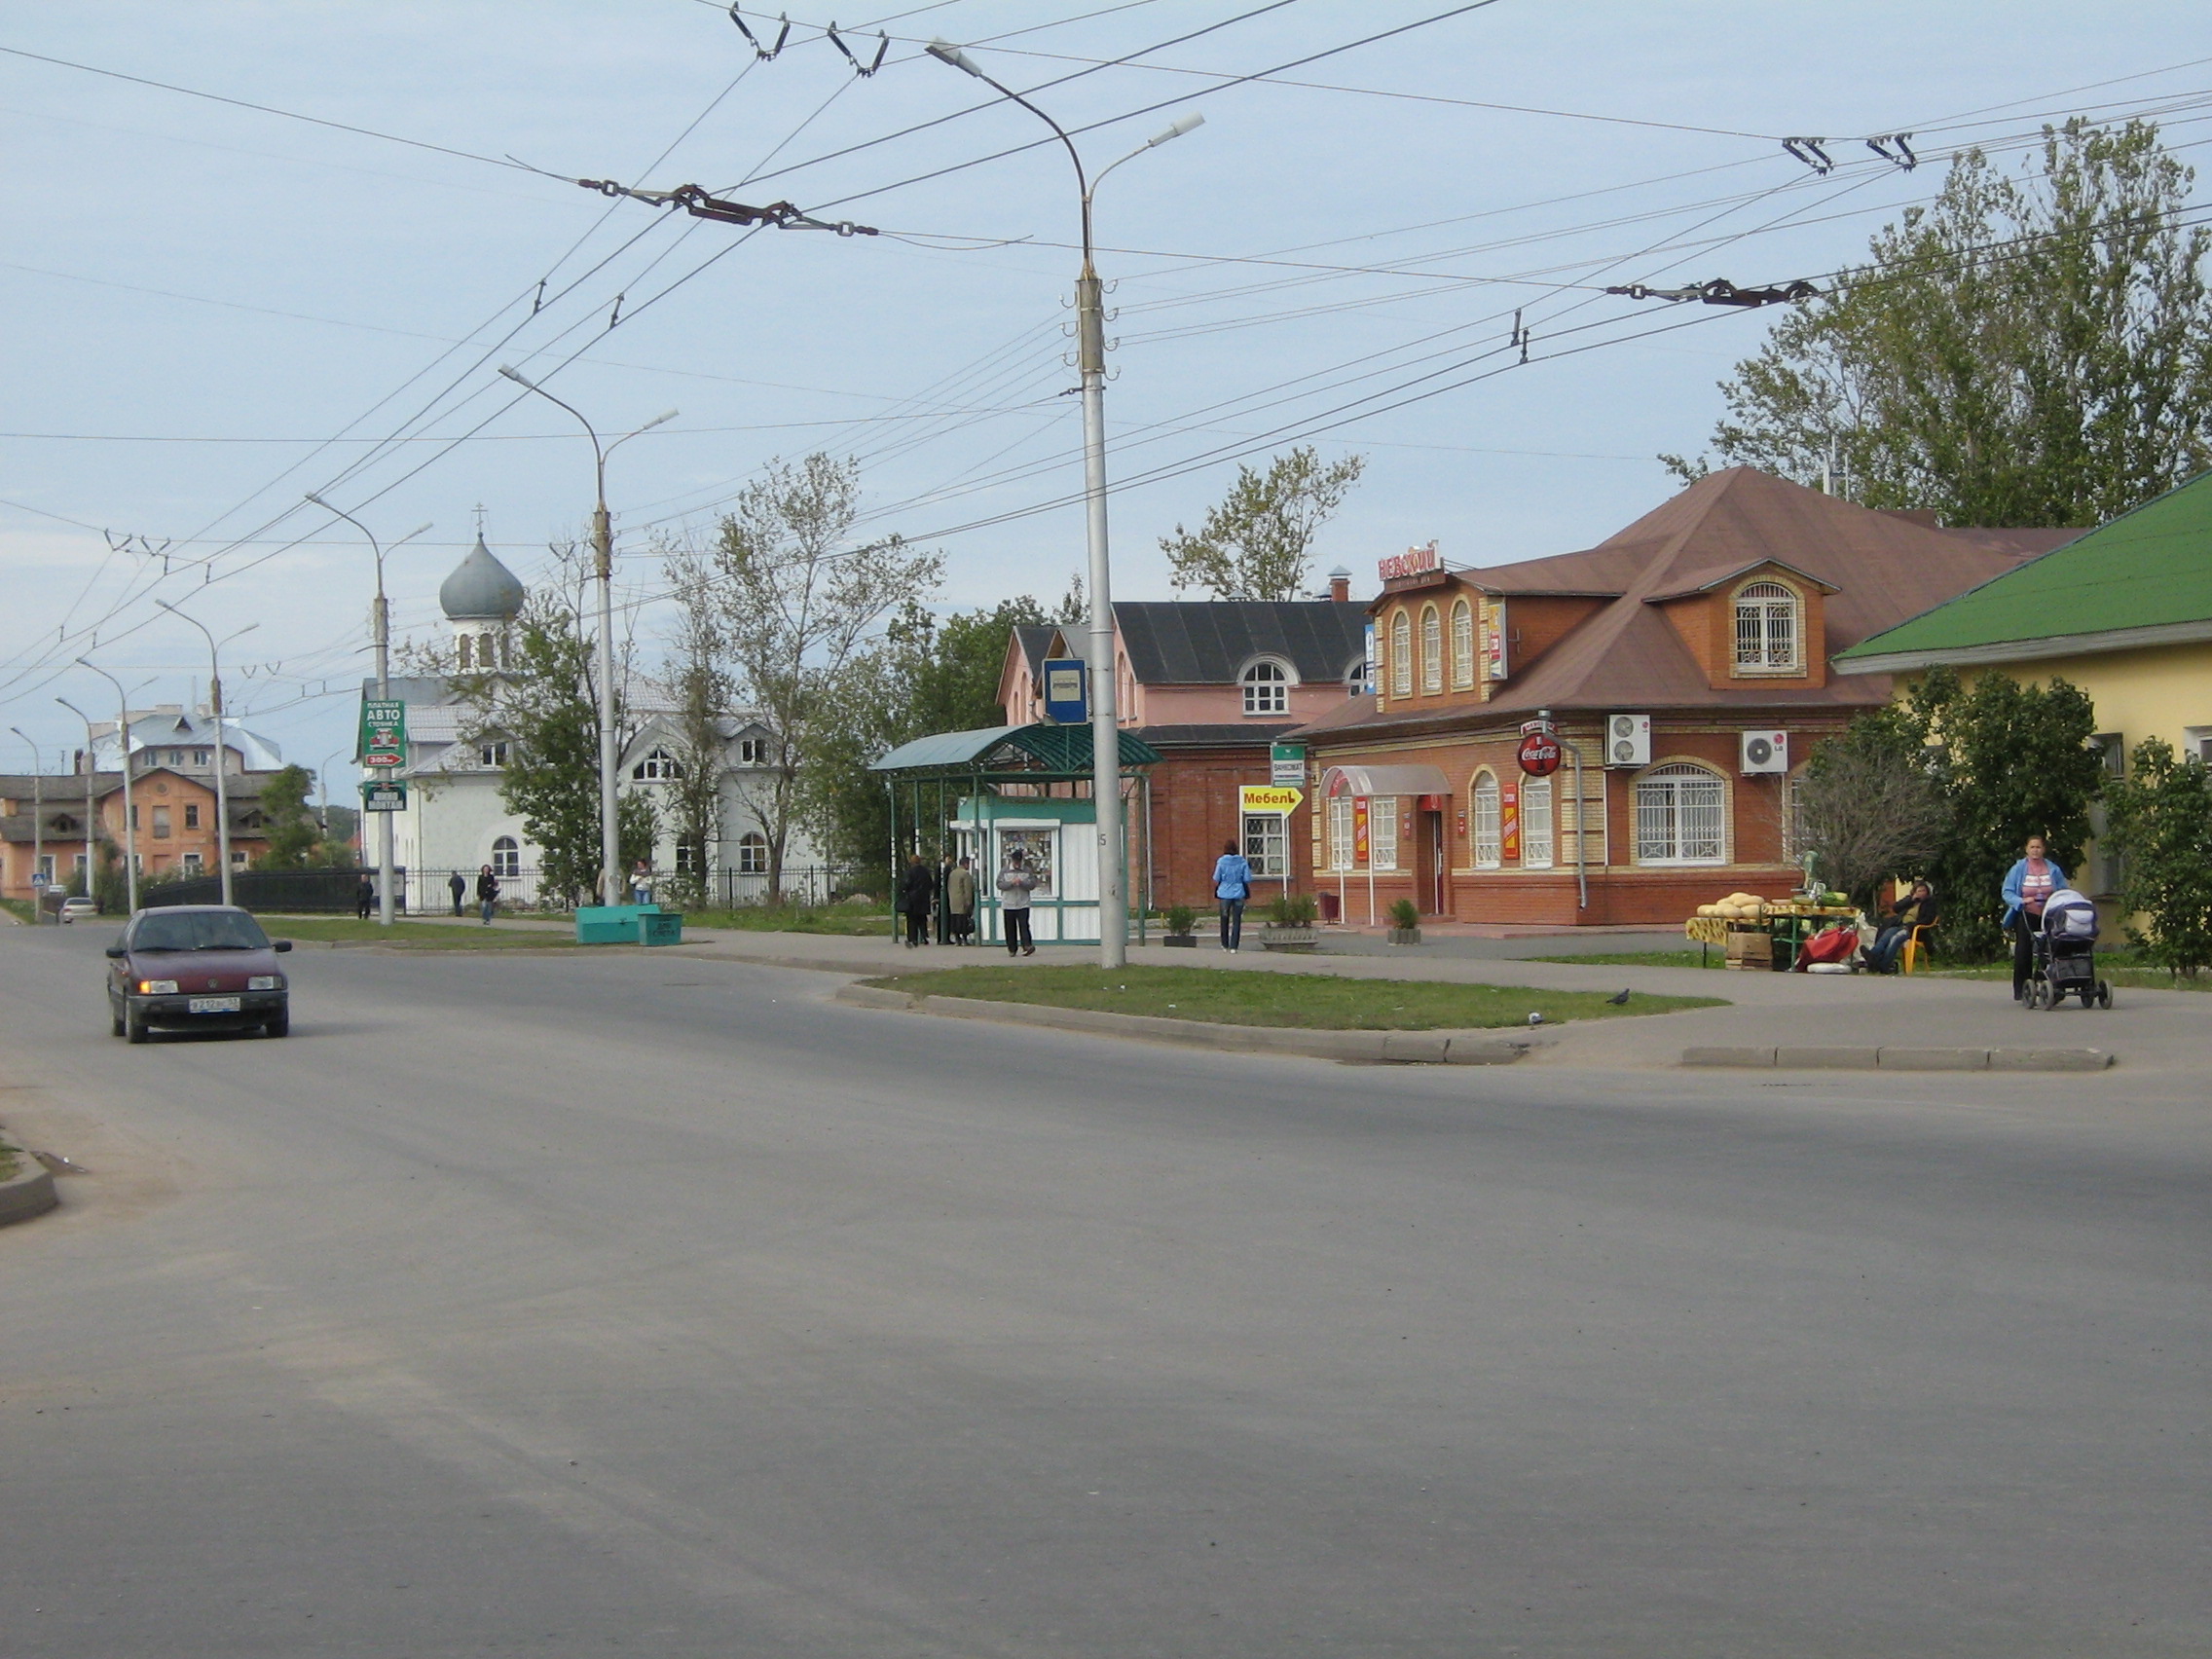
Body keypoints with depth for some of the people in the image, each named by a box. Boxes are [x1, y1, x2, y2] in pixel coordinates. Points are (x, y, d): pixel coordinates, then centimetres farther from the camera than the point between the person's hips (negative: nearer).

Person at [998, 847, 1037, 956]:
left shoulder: (1028, 871, 6)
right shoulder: (1004, 871, 6)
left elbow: (1032, 884, -2)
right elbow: (999, 884, -4)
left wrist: (1021, 882, -17)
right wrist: (1011, 883, -17)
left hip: (1023, 905, -1)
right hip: (1008, 905, 1)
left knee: (1024, 925, -13)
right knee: (1010, 927, 4)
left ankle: (1027, 946, -19)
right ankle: (1011, 948, 12)